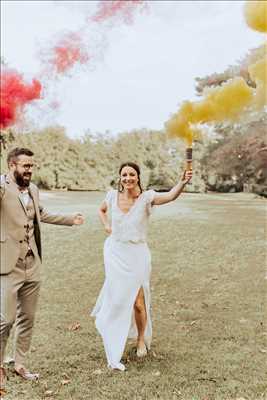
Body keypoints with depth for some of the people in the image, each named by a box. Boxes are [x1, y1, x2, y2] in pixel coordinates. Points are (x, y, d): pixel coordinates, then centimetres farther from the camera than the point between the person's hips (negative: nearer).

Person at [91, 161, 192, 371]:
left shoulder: (146, 197, -14)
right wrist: (107, 227, 3)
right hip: (115, 253, 3)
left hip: (137, 255, -2)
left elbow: (170, 196, -34)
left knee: (138, 302, 0)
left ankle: (141, 339, 34)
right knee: (117, 299, 11)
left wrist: (182, 183, -52)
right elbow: (102, 210, 19)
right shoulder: (113, 195, -4)